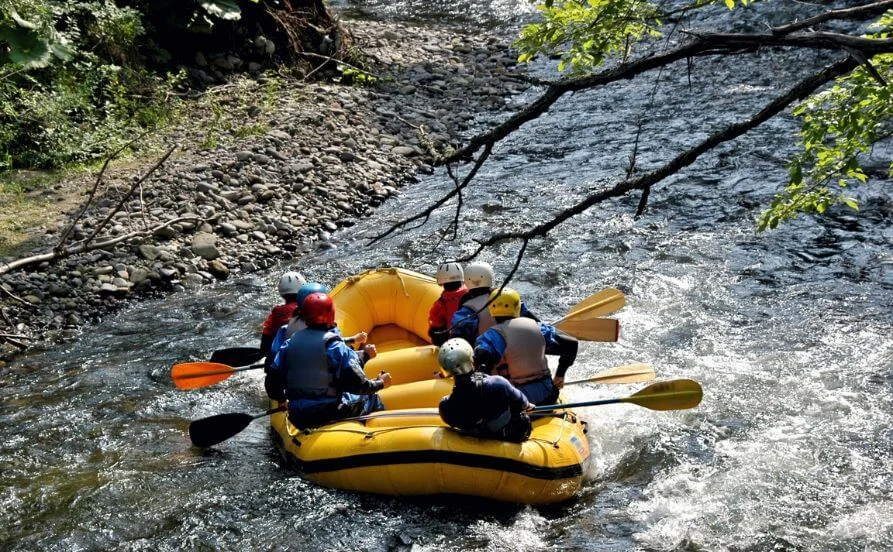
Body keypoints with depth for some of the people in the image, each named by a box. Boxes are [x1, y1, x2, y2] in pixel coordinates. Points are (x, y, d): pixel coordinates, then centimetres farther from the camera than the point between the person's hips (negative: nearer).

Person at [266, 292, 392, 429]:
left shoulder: (290, 344, 3)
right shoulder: (335, 345, -14)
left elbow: (272, 381, 6)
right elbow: (355, 384, -16)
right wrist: (380, 383, 1)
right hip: (330, 416, -6)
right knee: (371, 398, 20)